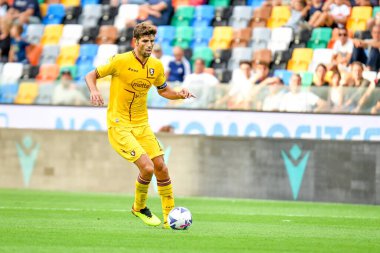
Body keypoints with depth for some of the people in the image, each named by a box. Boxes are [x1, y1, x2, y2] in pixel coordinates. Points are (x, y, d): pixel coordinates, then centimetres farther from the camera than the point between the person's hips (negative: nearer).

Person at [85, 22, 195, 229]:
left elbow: (163, 90, 19)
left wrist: (179, 95, -1)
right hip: (119, 125, -6)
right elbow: (91, 75, -4)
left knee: (161, 168, 0)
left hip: (141, 124, 6)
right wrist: (94, 91, -25)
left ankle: (170, 217, 14)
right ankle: (139, 207, 10)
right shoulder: (120, 61, -13)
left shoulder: (156, 66, 3)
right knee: (147, 167, -17)